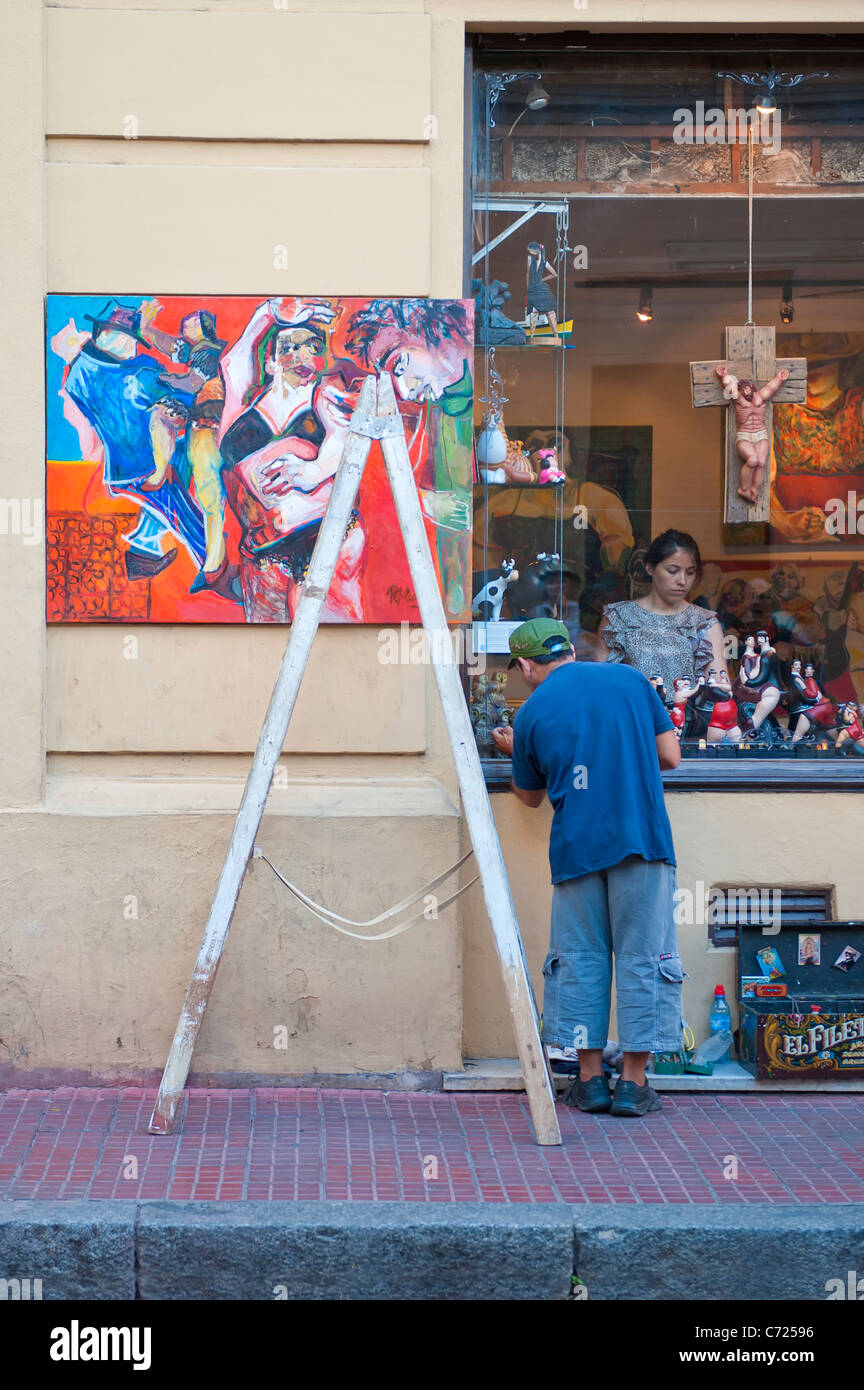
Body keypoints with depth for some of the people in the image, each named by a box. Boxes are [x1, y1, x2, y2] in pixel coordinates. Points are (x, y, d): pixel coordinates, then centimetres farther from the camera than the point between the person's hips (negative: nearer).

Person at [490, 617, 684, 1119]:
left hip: (576, 846, 0)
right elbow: (670, 756, 9)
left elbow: (531, 795, 19)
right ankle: (633, 1083, 4)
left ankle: (591, 1078, 13)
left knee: (580, 958, 11)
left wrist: (514, 753, 37)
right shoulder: (630, 679, 7)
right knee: (642, 956, 4)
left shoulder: (530, 715, 6)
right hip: (643, 838, 0)